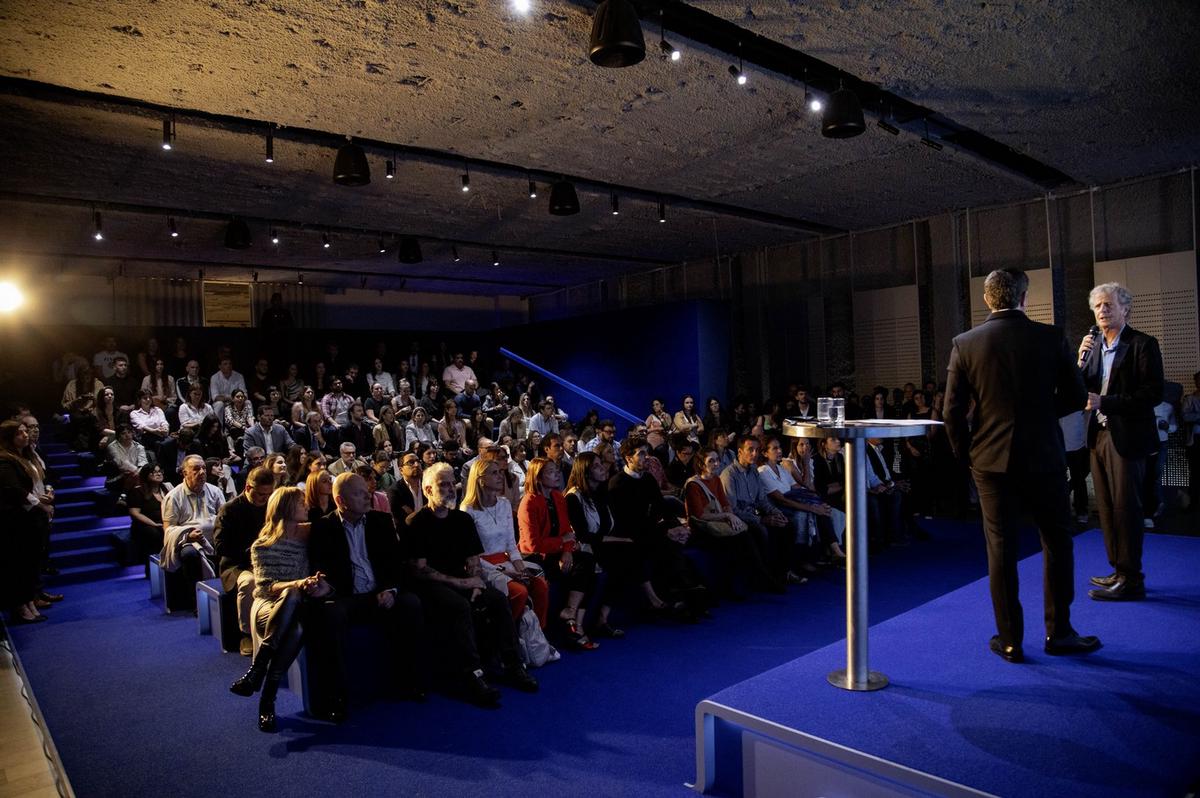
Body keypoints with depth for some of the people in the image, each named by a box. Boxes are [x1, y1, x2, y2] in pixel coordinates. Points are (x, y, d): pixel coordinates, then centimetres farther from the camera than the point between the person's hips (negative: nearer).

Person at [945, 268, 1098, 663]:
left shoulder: (965, 344, -5)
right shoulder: (1050, 337, -4)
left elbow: (953, 411, -6)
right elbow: (1074, 396, 1)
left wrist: (965, 453, 7)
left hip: (992, 459, 0)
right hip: (1044, 456, 0)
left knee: (1001, 548, 7)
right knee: (1057, 542, 15)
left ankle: (1010, 640, 14)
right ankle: (1058, 632, 22)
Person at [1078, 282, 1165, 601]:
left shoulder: (1142, 344, -7)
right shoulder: (1094, 345, 12)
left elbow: (1153, 394, -14)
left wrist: (1104, 402, -19)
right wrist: (1082, 360, -8)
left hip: (1127, 438, -7)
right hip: (1099, 435, 7)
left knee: (1125, 508, -3)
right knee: (1107, 509, 12)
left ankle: (1131, 581, 5)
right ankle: (1119, 571, 24)